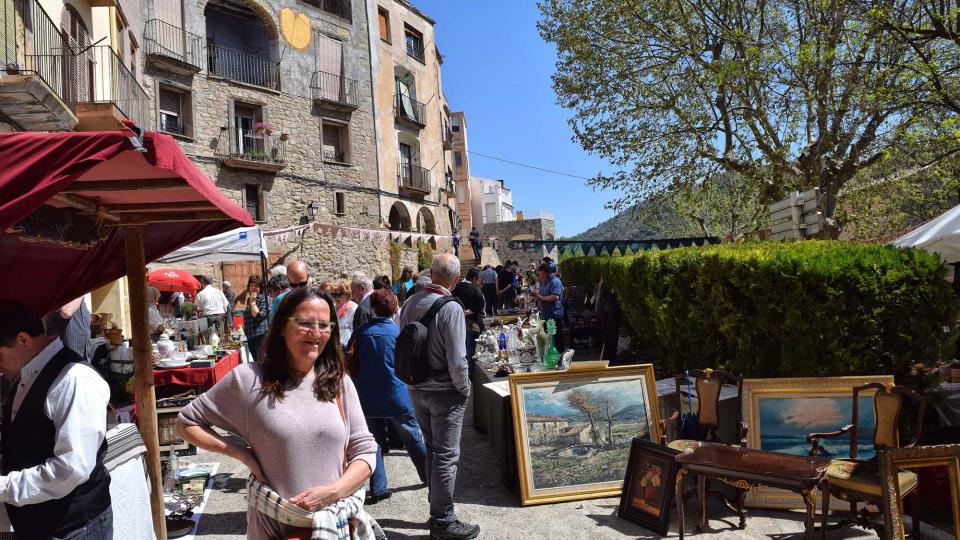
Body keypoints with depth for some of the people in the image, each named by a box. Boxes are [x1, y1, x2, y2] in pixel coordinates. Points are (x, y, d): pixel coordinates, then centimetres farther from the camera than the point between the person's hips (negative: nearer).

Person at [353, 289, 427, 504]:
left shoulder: (361, 332, -6)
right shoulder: (399, 332, -10)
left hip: (369, 398, 1)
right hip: (397, 397, -1)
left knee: (375, 442, 11)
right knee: (414, 438, 15)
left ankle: (378, 489, 13)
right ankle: (429, 476, 29)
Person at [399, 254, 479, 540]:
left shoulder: (410, 302, -1)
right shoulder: (451, 308, -21)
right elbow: (456, 360, -23)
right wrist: (464, 388, -6)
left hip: (416, 389, 7)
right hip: (444, 392, -7)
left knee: (432, 451, 20)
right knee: (446, 457, 4)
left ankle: (436, 508, 34)